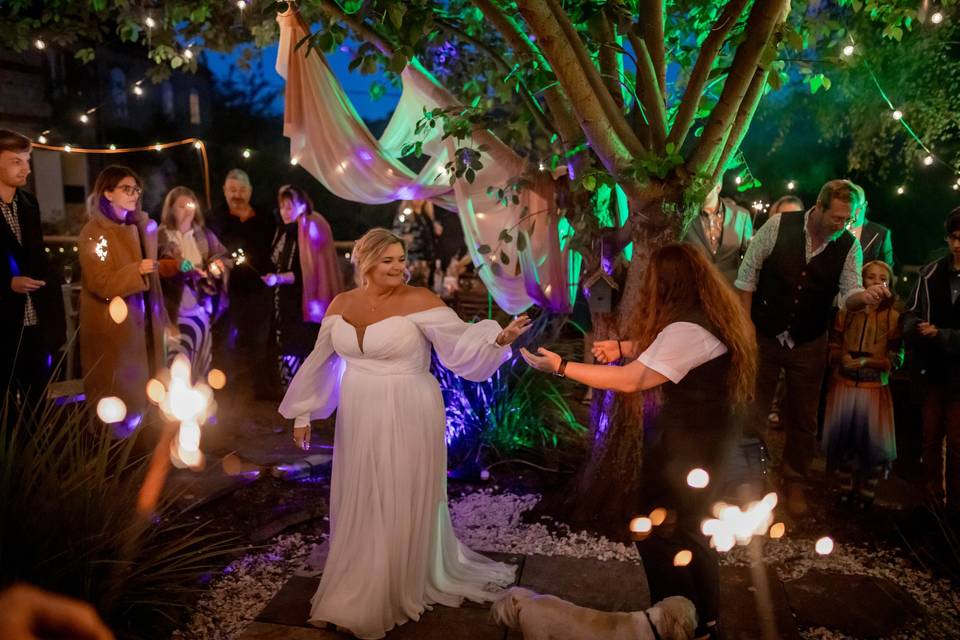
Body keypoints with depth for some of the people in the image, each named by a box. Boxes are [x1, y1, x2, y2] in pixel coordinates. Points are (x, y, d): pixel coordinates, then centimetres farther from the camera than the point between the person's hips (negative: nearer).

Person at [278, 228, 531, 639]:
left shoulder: (419, 301, -13)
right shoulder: (341, 304, 3)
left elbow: (462, 345, -19)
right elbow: (322, 361, 10)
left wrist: (500, 338, -37)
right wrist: (303, 414, 14)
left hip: (407, 421, -5)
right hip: (358, 421, 5)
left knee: (398, 508, 7)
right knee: (357, 508, 17)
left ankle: (379, 601, 26)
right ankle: (352, 591, 38)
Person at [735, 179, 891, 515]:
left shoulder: (850, 246, -6)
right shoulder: (779, 226, -13)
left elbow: (848, 295, -10)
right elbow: (748, 273, -7)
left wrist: (865, 295, -34)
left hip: (808, 345, 2)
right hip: (763, 336, -1)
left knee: (803, 419, 13)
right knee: (752, 409, 11)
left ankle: (795, 483, 35)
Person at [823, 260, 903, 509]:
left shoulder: (894, 317, -3)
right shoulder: (846, 311, 1)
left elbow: (896, 358, -5)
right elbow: (833, 347, 5)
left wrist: (866, 362, -18)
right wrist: (842, 359, -16)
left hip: (875, 389, -1)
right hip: (844, 385, 1)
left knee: (873, 443, 1)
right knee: (844, 440, 7)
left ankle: (866, 495, 19)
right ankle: (846, 490, 25)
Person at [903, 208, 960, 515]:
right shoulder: (931, 273, 3)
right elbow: (911, 314, 4)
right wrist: (916, 330, -16)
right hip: (931, 369, 3)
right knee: (930, 438, 13)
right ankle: (931, 500, 28)